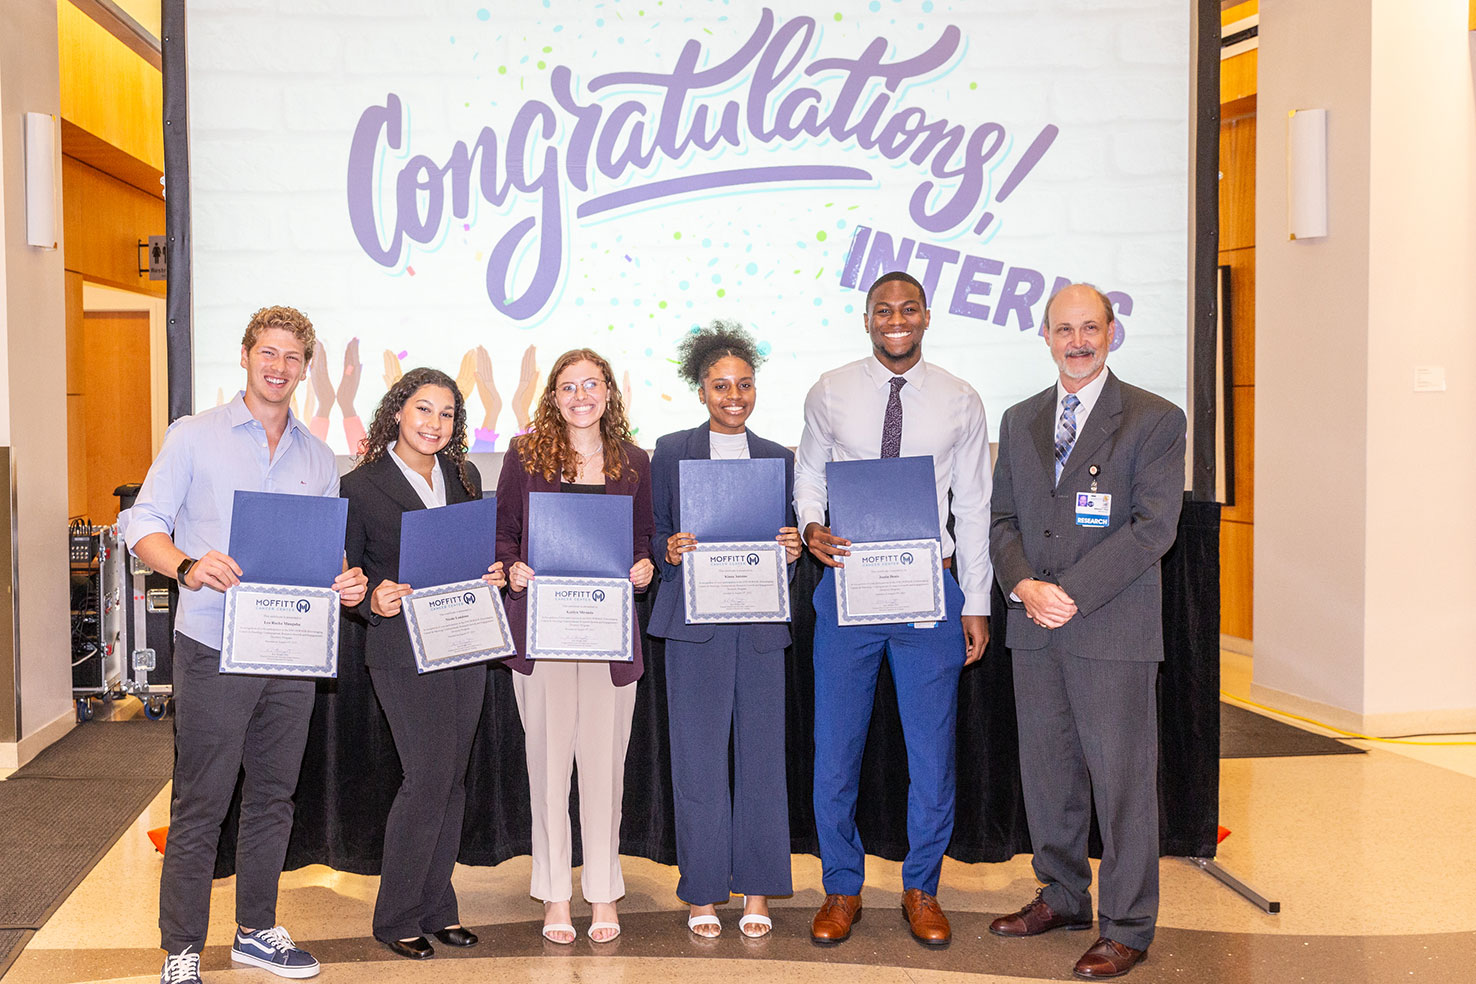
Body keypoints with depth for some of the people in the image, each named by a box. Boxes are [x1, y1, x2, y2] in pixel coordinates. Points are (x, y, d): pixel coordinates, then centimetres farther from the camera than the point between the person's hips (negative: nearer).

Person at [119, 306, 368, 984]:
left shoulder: (319, 458, 13)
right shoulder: (195, 437, 0)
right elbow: (143, 522, -5)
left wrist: (345, 582, -5)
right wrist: (188, 566, -25)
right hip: (213, 647, -4)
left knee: (273, 798, 13)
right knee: (199, 804, -1)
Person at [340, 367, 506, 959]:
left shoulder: (464, 477, 11)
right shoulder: (361, 486, -3)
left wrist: (495, 575, -2)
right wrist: (374, 600, -20)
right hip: (403, 650, -5)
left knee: (451, 779, 10)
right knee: (430, 777, -9)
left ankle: (436, 908, 23)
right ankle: (396, 917, 7)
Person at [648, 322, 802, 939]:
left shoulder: (779, 459, 13)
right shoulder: (670, 452, 7)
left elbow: (787, 540, 14)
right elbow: (654, 536, 8)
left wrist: (791, 550, -7)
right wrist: (669, 551, -13)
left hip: (760, 622, 2)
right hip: (694, 622, -2)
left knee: (761, 754, 4)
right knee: (697, 757, 0)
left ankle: (756, 892, 16)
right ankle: (702, 893, 13)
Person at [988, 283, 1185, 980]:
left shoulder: (1155, 420, -3)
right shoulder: (1019, 421, 13)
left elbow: (1153, 526, -11)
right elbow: (1003, 519, 12)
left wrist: (1072, 592, -16)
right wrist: (1024, 586, -7)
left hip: (1111, 627, -5)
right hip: (1033, 630, 5)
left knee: (1122, 776, 0)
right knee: (1046, 768, 13)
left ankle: (1126, 928, 13)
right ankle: (1062, 897, 30)